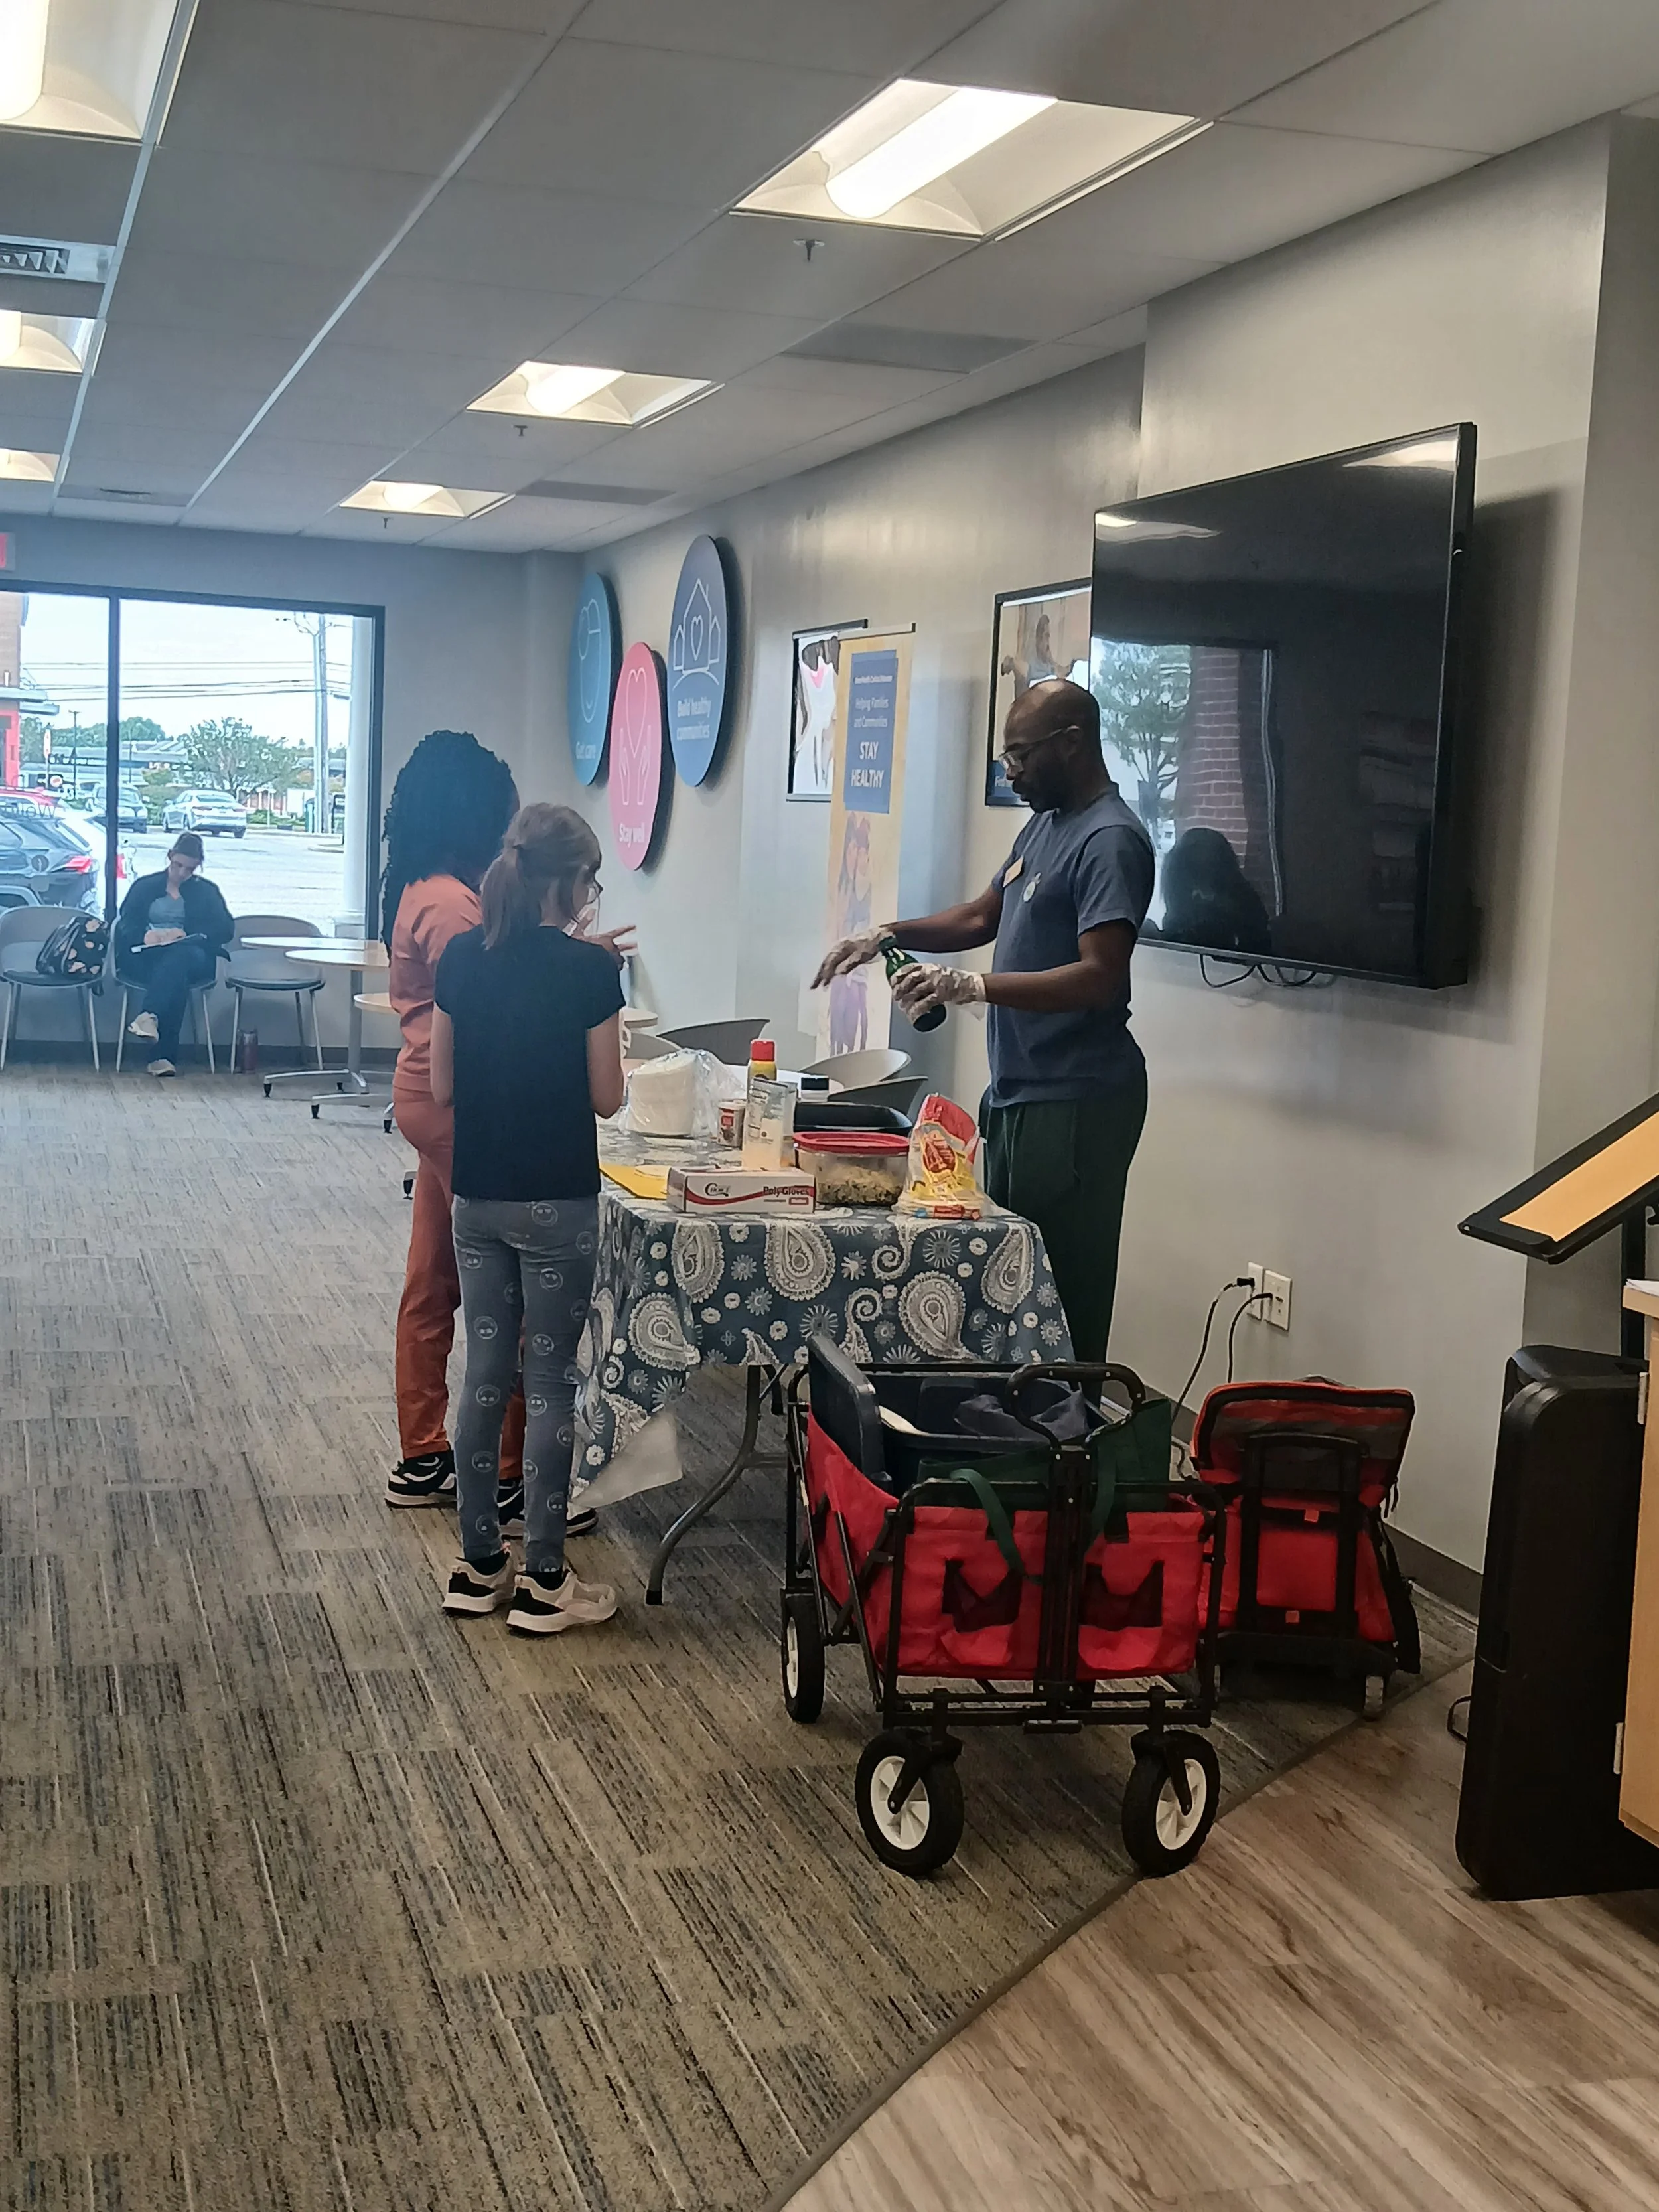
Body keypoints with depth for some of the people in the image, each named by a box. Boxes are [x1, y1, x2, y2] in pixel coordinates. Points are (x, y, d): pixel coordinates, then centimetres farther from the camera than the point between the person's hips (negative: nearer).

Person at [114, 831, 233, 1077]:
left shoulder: (207, 891, 23)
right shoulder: (145, 886, 23)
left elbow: (226, 929, 7)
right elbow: (126, 926, 8)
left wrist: (188, 936, -11)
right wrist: (146, 935, -17)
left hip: (193, 957, 0)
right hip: (145, 959, 0)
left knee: (179, 957, -40)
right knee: (177, 978, -38)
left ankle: (148, 1016, -64)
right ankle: (163, 1055, -54)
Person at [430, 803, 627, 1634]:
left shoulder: (462, 958, 1)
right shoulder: (588, 969, -13)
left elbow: (442, 1088, 5)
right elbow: (606, 1097, -6)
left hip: (478, 1196, 5)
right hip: (557, 1202, -5)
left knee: (484, 1375, 12)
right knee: (551, 1382, 3)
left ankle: (478, 1565, 20)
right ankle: (543, 1581, 9)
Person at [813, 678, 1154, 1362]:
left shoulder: (1109, 842, -15)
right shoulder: (1045, 825, 17)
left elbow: (1099, 977, -24)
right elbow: (984, 916, 25)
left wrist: (970, 986, -29)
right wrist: (887, 936, 10)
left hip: (1074, 1104, -10)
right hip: (1019, 1093, 10)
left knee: (1062, 1298, -9)